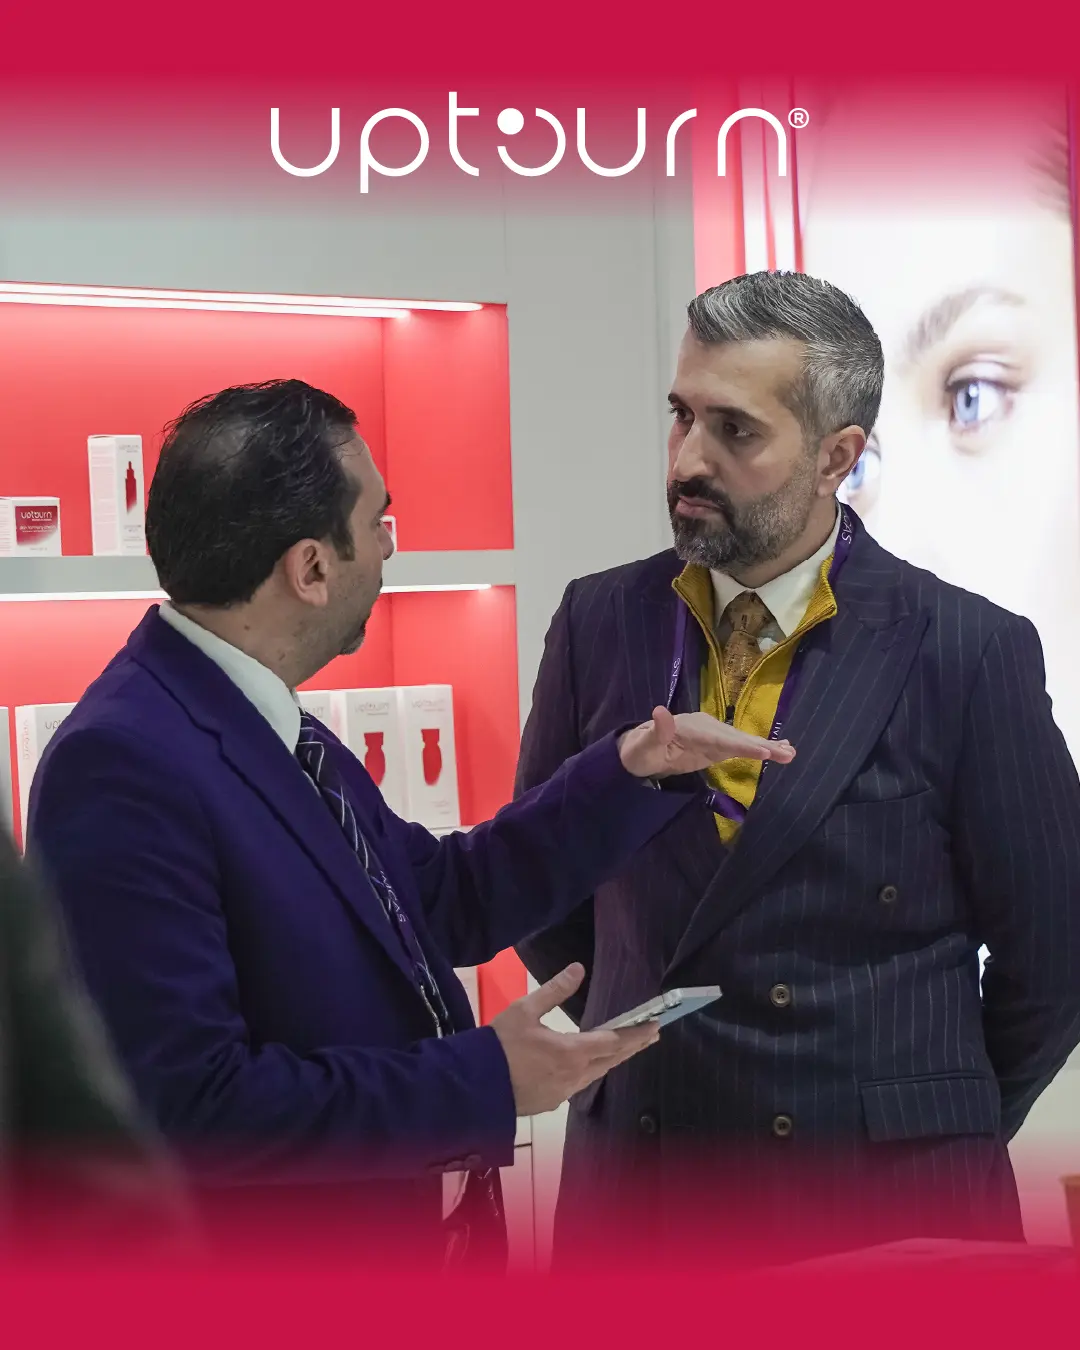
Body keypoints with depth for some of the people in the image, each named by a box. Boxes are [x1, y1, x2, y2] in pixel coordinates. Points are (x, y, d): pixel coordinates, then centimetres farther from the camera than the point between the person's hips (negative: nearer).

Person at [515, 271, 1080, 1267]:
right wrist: (635, 1068, 9)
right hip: (638, 1188, 3)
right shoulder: (601, 622, 0)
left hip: (891, 1196, -2)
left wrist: (938, 1131, 6)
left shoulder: (970, 652, -9)